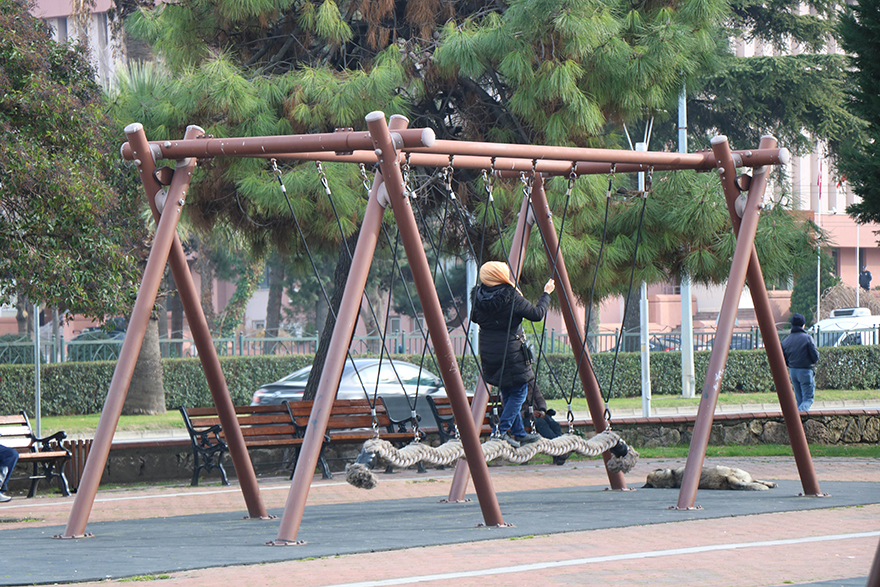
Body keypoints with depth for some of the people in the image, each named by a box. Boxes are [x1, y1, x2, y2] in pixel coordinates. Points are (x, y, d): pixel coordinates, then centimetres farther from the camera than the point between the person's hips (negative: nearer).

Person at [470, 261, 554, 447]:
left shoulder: (478, 295, -1)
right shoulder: (511, 297, -18)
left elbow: (474, 317, 15)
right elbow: (537, 314, -14)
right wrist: (546, 294, 0)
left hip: (488, 352, 7)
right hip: (510, 352, -7)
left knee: (507, 393, 17)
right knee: (519, 391, 5)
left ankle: (518, 433, 24)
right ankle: (503, 430, -6)